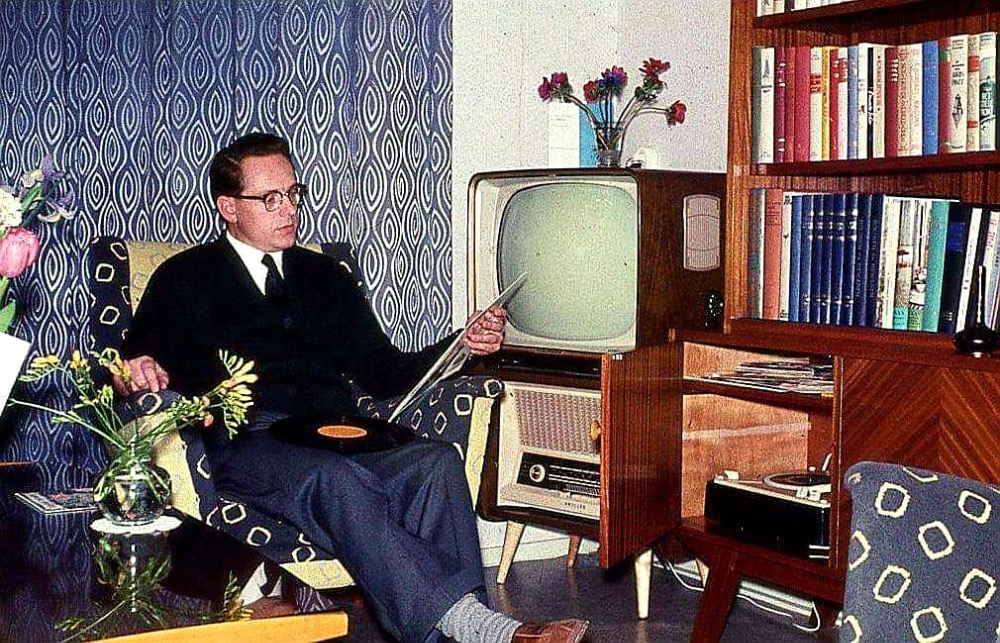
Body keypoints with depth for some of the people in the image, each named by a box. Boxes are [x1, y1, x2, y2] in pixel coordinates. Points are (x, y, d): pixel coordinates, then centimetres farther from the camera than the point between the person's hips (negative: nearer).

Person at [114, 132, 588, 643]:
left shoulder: (325, 276, 27)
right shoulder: (185, 278, 16)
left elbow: (386, 374, 23)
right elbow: (138, 363, 7)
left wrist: (464, 346, 7)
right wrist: (136, 374, -19)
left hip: (337, 434, 4)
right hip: (246, 443, -4)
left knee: (436, 461, -28)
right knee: (334, 477, -37)